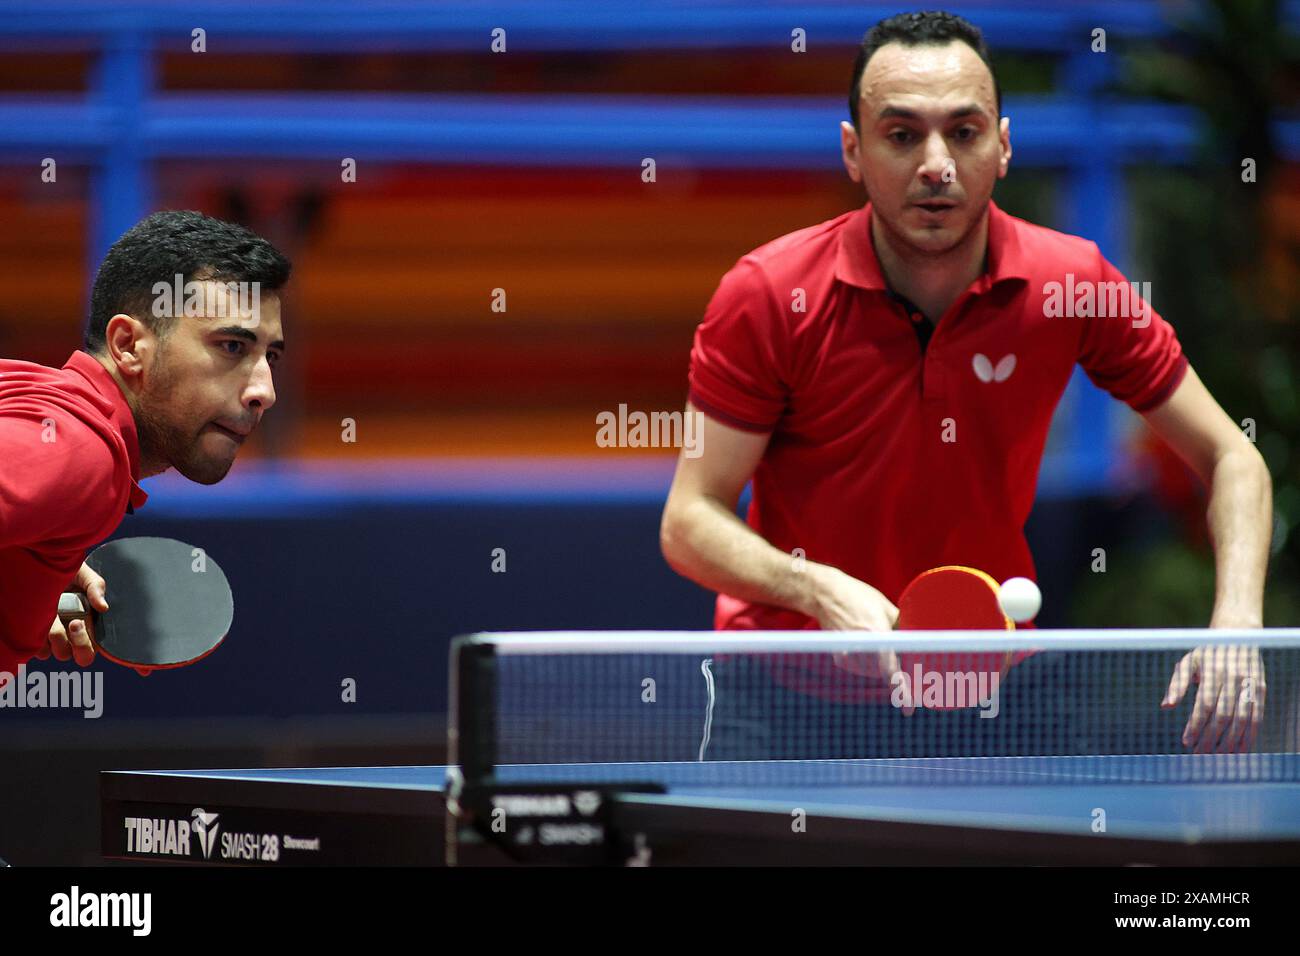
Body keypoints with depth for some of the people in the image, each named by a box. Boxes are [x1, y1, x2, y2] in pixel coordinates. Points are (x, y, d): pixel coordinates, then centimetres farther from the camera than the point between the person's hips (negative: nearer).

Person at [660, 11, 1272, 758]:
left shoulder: (1072, 286, -10)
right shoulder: (767, 296, -15)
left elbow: (1231, 459, 0)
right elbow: (690, 522, -12)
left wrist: (1236, 622, -17)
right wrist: (820, 591, -31)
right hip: (793, 690, -2)